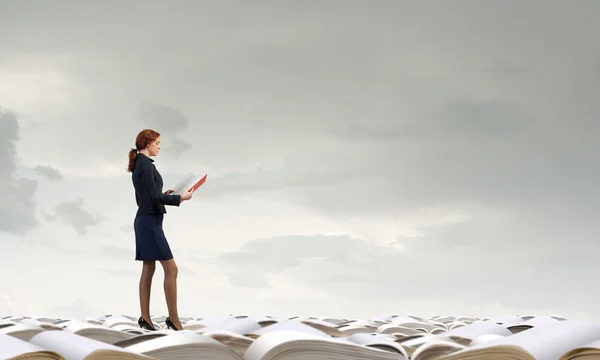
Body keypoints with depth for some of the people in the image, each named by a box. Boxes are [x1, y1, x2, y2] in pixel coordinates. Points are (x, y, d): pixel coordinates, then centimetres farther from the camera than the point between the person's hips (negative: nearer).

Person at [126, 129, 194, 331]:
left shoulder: (138, 165, 15)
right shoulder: (145, 164, -16)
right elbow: (153, 197, -21)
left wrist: (163, 195, 15)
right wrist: (179, 198, -13)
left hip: (145, 221, 10)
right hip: (150, 223, -10)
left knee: (148, 269, 9)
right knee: (171, 269, -7)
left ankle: (145, 317, 10)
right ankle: (173, 318, -4)